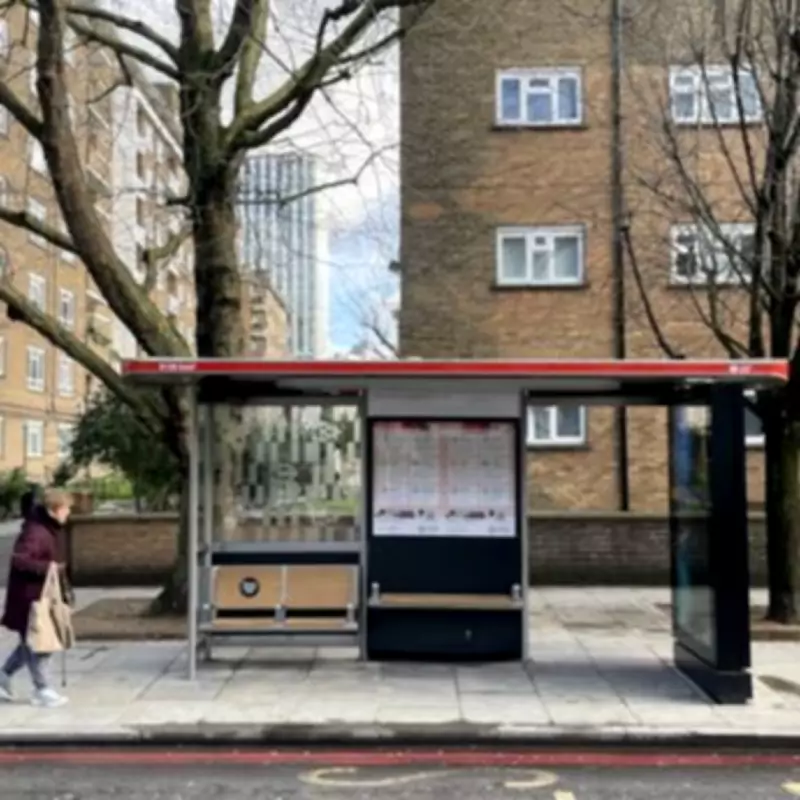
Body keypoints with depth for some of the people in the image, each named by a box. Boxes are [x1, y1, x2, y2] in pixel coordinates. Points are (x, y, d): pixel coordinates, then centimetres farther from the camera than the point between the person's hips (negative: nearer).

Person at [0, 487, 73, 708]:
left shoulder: (54, 529, 9)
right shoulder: (35, 532, -22)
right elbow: (18, 559, -30)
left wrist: (63, 589, 16)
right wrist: (47, 567, -32)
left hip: (45, 595, 10)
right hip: (30, 596, -10)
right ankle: (41, 690, 11)